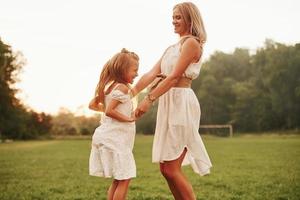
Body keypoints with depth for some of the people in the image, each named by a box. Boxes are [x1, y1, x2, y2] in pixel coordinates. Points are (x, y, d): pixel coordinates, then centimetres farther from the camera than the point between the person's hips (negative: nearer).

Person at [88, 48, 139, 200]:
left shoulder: (109, 86, 13)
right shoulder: (122, 87, -14)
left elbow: (92, 105, 17)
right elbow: (110, 111, -23)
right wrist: (128, 118, -14)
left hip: (109, 137, 10)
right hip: (115, 139, -10)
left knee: (118, 180, 16)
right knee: (124, 179, -5)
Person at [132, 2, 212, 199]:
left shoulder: (192, 43, -6)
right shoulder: (171, 48, 21)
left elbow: (174, 76, -16)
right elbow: (151, 74, 12)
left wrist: (150, 98, -22)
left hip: (181, 103, -9)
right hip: (168, 104, 9)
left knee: (171, 169, -9)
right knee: (166, 168, 8)